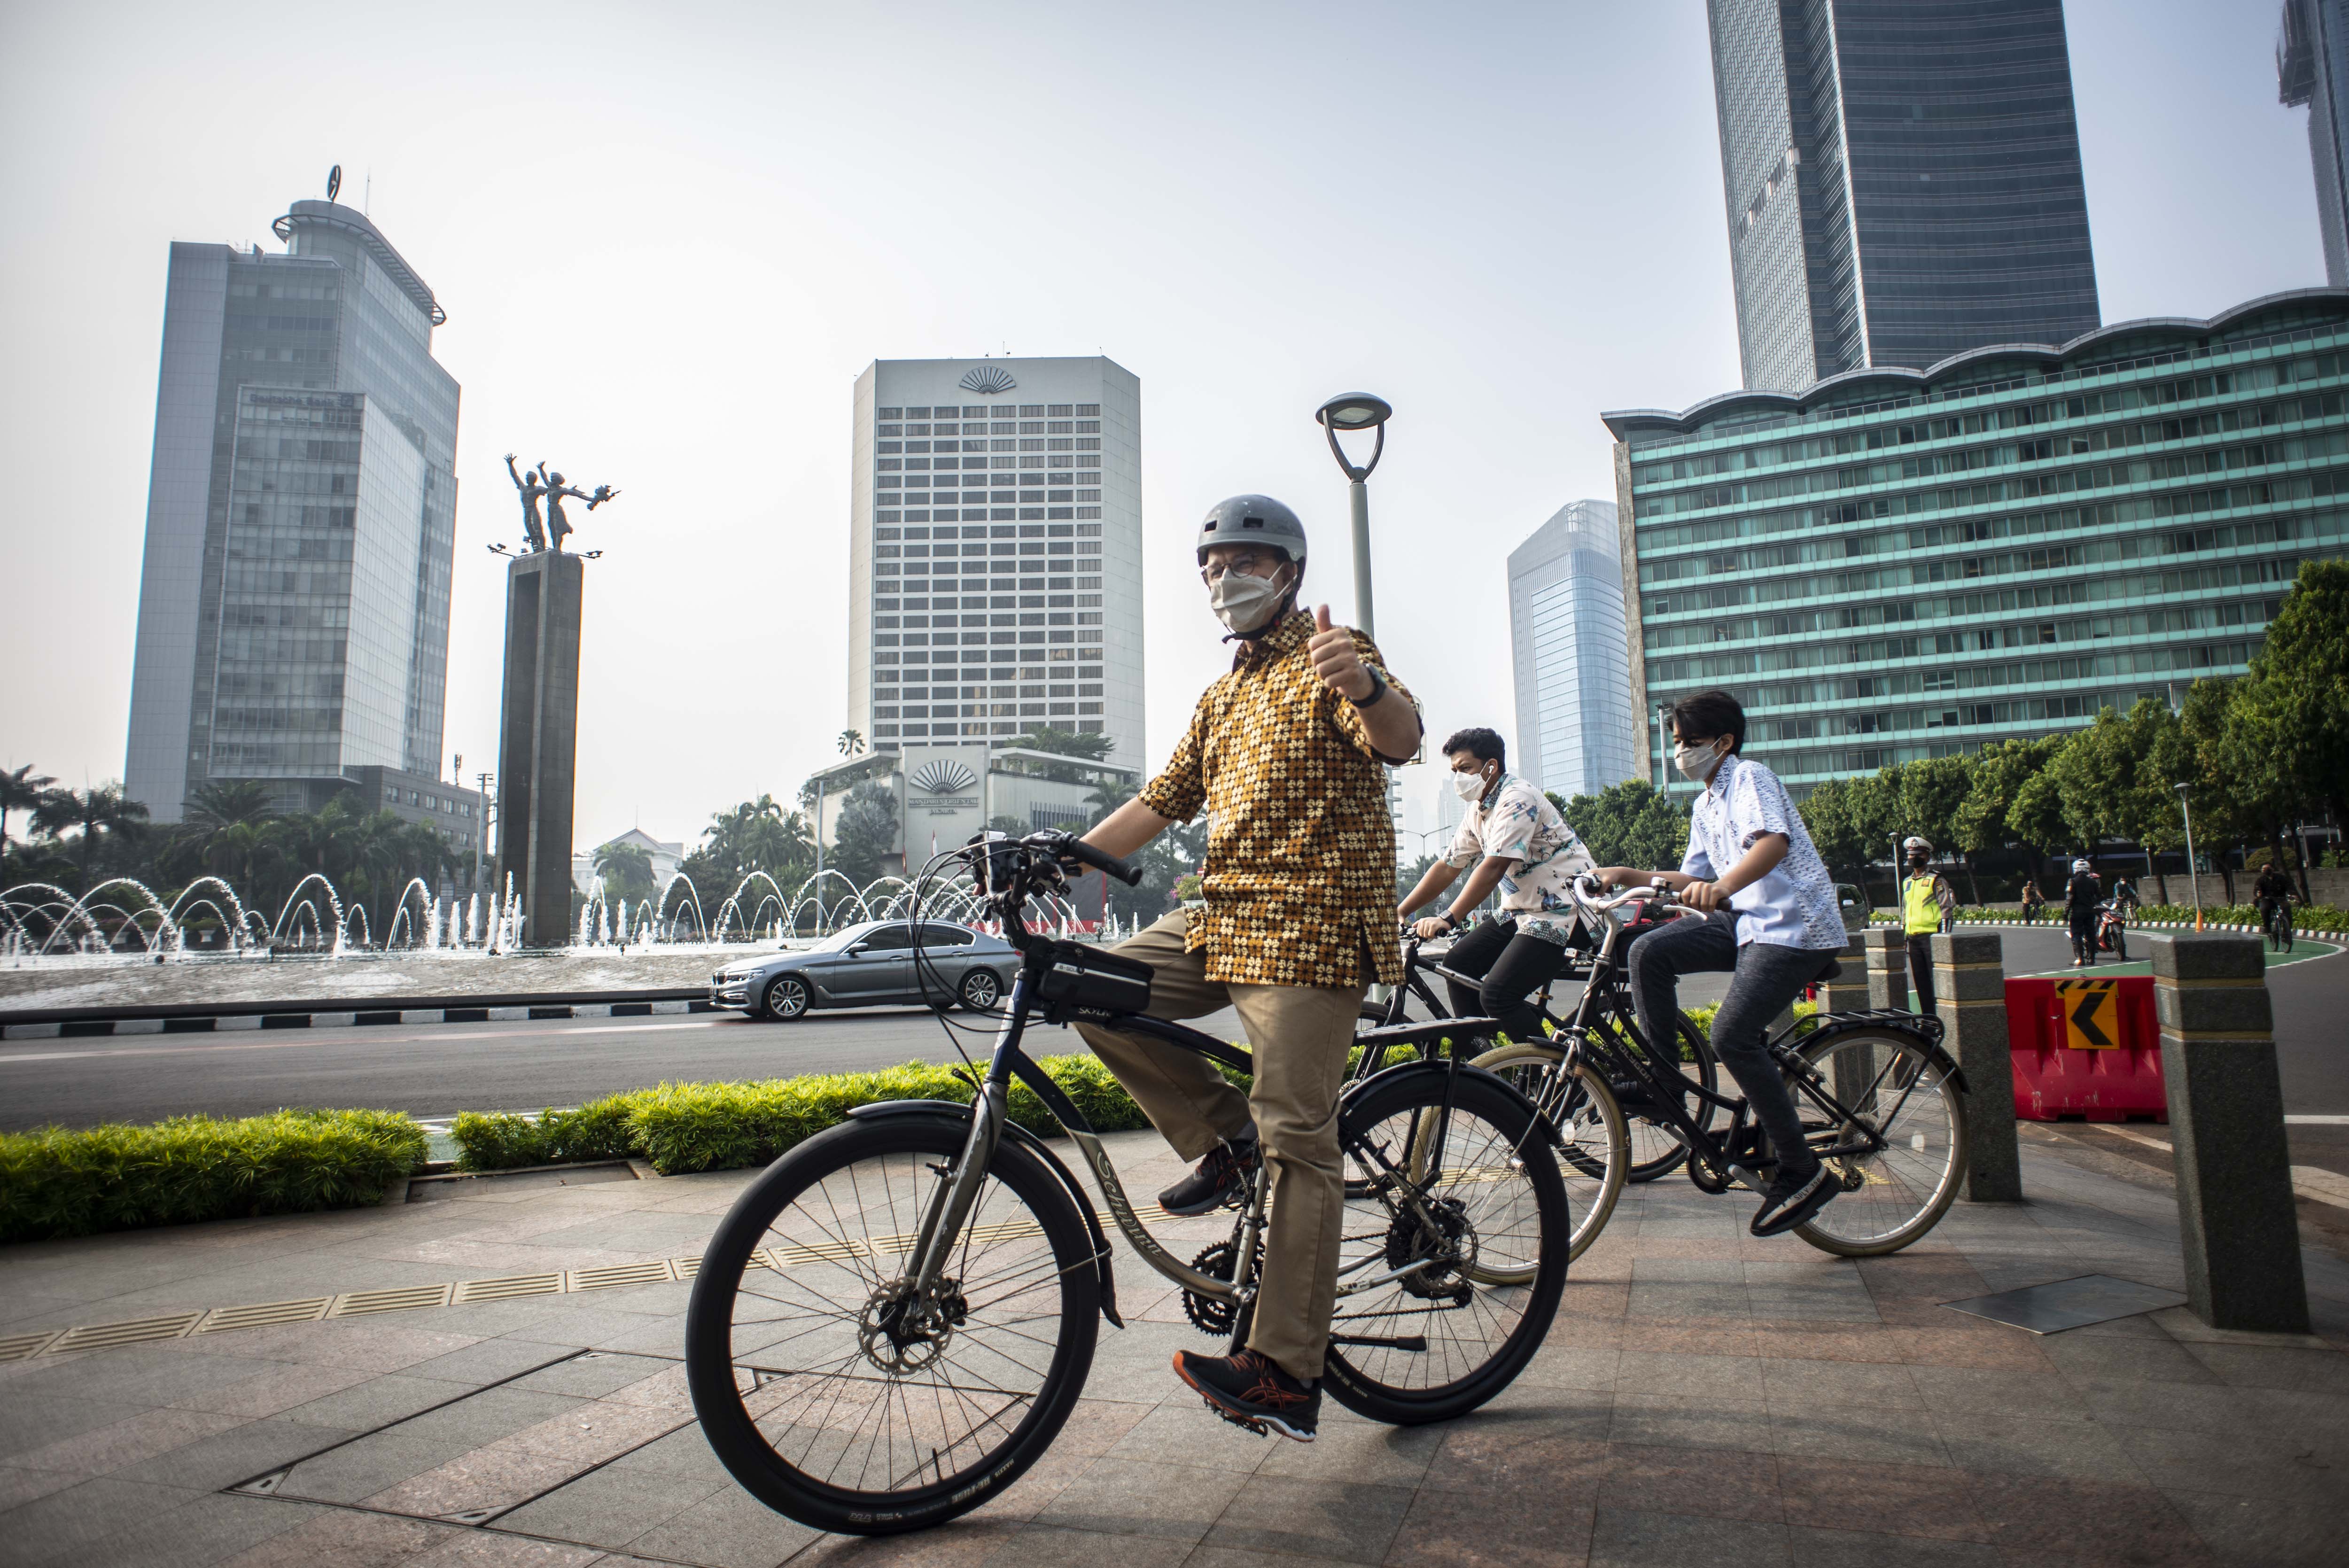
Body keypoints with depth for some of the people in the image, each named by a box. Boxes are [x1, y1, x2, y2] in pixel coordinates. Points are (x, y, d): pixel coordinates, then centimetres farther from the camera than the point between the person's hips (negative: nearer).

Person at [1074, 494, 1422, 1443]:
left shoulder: (1331, 655, -1)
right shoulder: (1223, 697, 23)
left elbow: (1401, 739, -21)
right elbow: (1158, 804, 19)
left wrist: (1367, 687, -45)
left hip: (1313, 924, -8)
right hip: (1224, 918, 8)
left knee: (1298, 1140, -10)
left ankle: (1287, 1378, -6)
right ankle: (1224, 1141, 7)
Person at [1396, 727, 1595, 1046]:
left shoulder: (1517, 798, -18)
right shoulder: (1478, 811, 12)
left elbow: (1494, 867, -28)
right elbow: (1447, 867, 13)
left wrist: (1448, 920, -35)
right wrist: (1399, 912, 7)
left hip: (1562, 910, -10)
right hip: (1524, 910, 10)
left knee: (1496, 995, -21)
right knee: (1458, 963, 3)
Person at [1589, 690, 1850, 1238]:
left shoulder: (1750, 778, -10)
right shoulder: (1705, 806, 19)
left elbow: (1774, 841, -30)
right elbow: (1694, 879, 23)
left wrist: (1723, 887, -48)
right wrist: (1630, 876, 9)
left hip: (1796, 925, -9)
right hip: (1749, 921, 9)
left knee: (1732, 1035, -22)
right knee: (1650, 951, -9)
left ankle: (1801, 1173, -9)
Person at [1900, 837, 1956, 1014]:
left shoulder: (1936, 880, -2)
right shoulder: (1907, 883, 19)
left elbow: (1947, 907, -8)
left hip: (1931, 935, -7)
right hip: (1914, 938, 7)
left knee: (1937, 979, -6)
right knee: (1920, 980, 9)